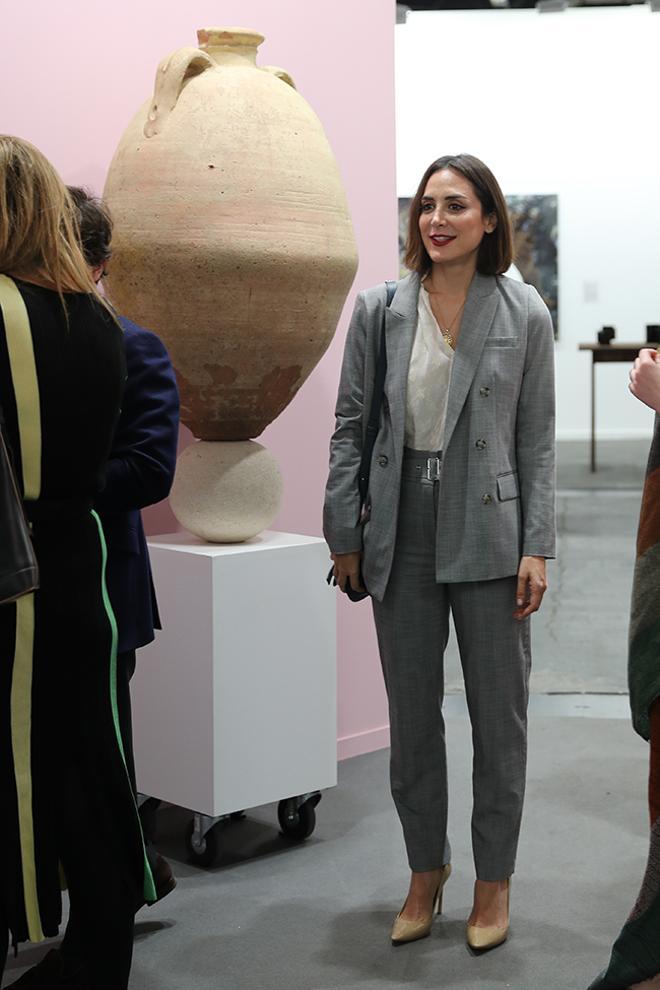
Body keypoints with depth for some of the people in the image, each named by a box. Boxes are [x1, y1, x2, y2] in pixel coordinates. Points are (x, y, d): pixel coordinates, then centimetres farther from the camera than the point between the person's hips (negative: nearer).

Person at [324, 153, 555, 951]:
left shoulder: (524, 316, 0)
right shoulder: (378, 311, 3)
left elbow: (537, 440, 0)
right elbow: (350, 426, 5)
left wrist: (536, 548, -6)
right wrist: (344, 535, 0)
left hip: (488, 538, -1)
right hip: (402, 536, 2)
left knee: (498, 717, 7)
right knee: (412, 717, 11)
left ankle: (493, 883, 24)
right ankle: (426, 872, 29)